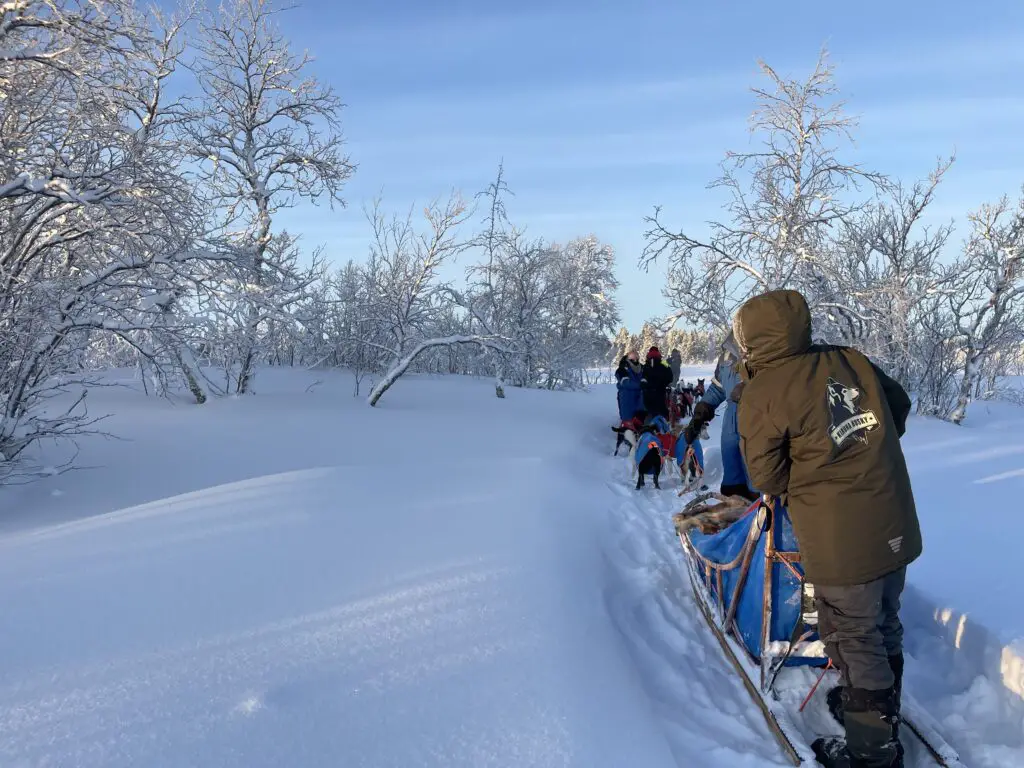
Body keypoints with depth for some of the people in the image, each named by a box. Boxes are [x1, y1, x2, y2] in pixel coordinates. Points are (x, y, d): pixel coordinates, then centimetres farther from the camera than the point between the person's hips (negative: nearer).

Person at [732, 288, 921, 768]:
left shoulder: (762, 395, -14)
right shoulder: (850, 360, 3)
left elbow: (767, 479, -9)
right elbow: (900, 405, 17)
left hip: (841, 543, -7)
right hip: (896, 529, 7)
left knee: (853, 638, 10)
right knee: (884, 626, 24)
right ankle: (880, 708, 45)